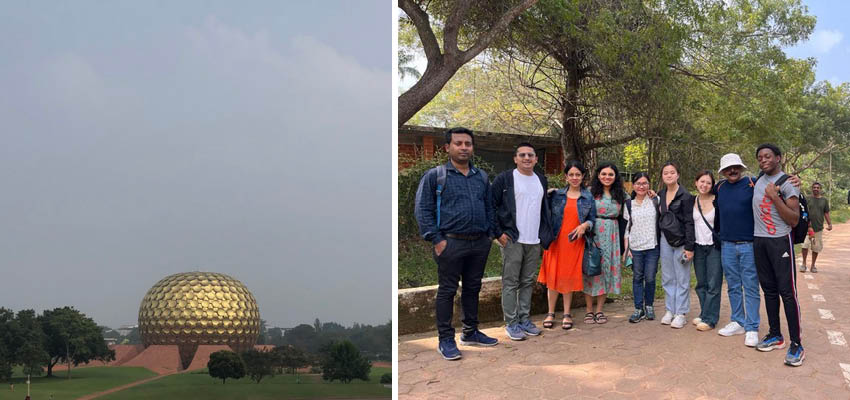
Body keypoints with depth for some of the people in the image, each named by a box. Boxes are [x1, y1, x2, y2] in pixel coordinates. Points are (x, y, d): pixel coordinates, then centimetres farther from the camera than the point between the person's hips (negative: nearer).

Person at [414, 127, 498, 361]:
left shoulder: (482, 177, 13)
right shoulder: (435, 176, -3)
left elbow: (489, 207, 20)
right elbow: (422, 210, -6)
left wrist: (490, 234, 9)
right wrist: (436, 239, -12)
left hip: (480, 244, 5)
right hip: (451, 243, -5)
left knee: (473, 289, 14)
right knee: (447, 291, 1)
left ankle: (470, 332, 27)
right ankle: (446, 340, 8)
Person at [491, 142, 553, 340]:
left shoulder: (542, 180, 13)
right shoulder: (504, 179, -5)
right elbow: (490, 205, -7)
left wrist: (545, 237, 15)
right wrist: (499, 233, -11)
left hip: (535, 242, 5)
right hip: (512, 240, -5)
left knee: (527, 282, 12)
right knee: (510, 283, 0)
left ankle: (524, 319, 22)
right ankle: (511, 323, 6)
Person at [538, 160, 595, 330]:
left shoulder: (588, 197, 7)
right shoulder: (556, 195, 4)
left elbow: (592, 219, 8)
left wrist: (585, 225, -12)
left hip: (575, 243, 1)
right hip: (556, 241, 0)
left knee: (570, 277, 5)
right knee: (553, 276, 0)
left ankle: (567, 314, 15)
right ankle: (550, 313, 11)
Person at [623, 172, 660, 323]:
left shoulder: (655, 201, 3)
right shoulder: (629, 204, 6)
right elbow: (626, 227, 6)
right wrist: (626, 248, 2)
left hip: (652, 246, -1)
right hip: (635, 247, 1)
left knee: (650, 278, 2)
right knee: (637, 278, 4)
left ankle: (649, 306, 20)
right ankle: (639, 309, 12)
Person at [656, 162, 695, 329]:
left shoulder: (685, 196, -9)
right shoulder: (660, 195, 9)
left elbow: (689, 222, -11)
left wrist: (689, 247, -15)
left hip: (681, 241, -5)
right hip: (665, 240, 6)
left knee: (682, 279, 0)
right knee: (667, 278, 10)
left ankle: (681, 313, 7)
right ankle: (670, 310, 19)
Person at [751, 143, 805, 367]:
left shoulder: (787, 183, -7)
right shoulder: (757, 181, 11)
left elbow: (794, 219, -12)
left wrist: (774, 197, -18)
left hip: (780, 241, -6)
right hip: (759, 241, 6)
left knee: (787, 291, -8)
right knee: (769, 289, 11)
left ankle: (796, 345, -5)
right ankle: (775, 336, 21)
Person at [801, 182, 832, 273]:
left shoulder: (824, 200, 8)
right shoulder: (808, 199, 1)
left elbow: (826, 213, 11)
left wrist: (829, 224, -1)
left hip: (819, 228, 2)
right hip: (808, 227, -2)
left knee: (816, 248, 7)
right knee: (805, 245, -12)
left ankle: (813, 265, 20)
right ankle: (804, 264, 2)